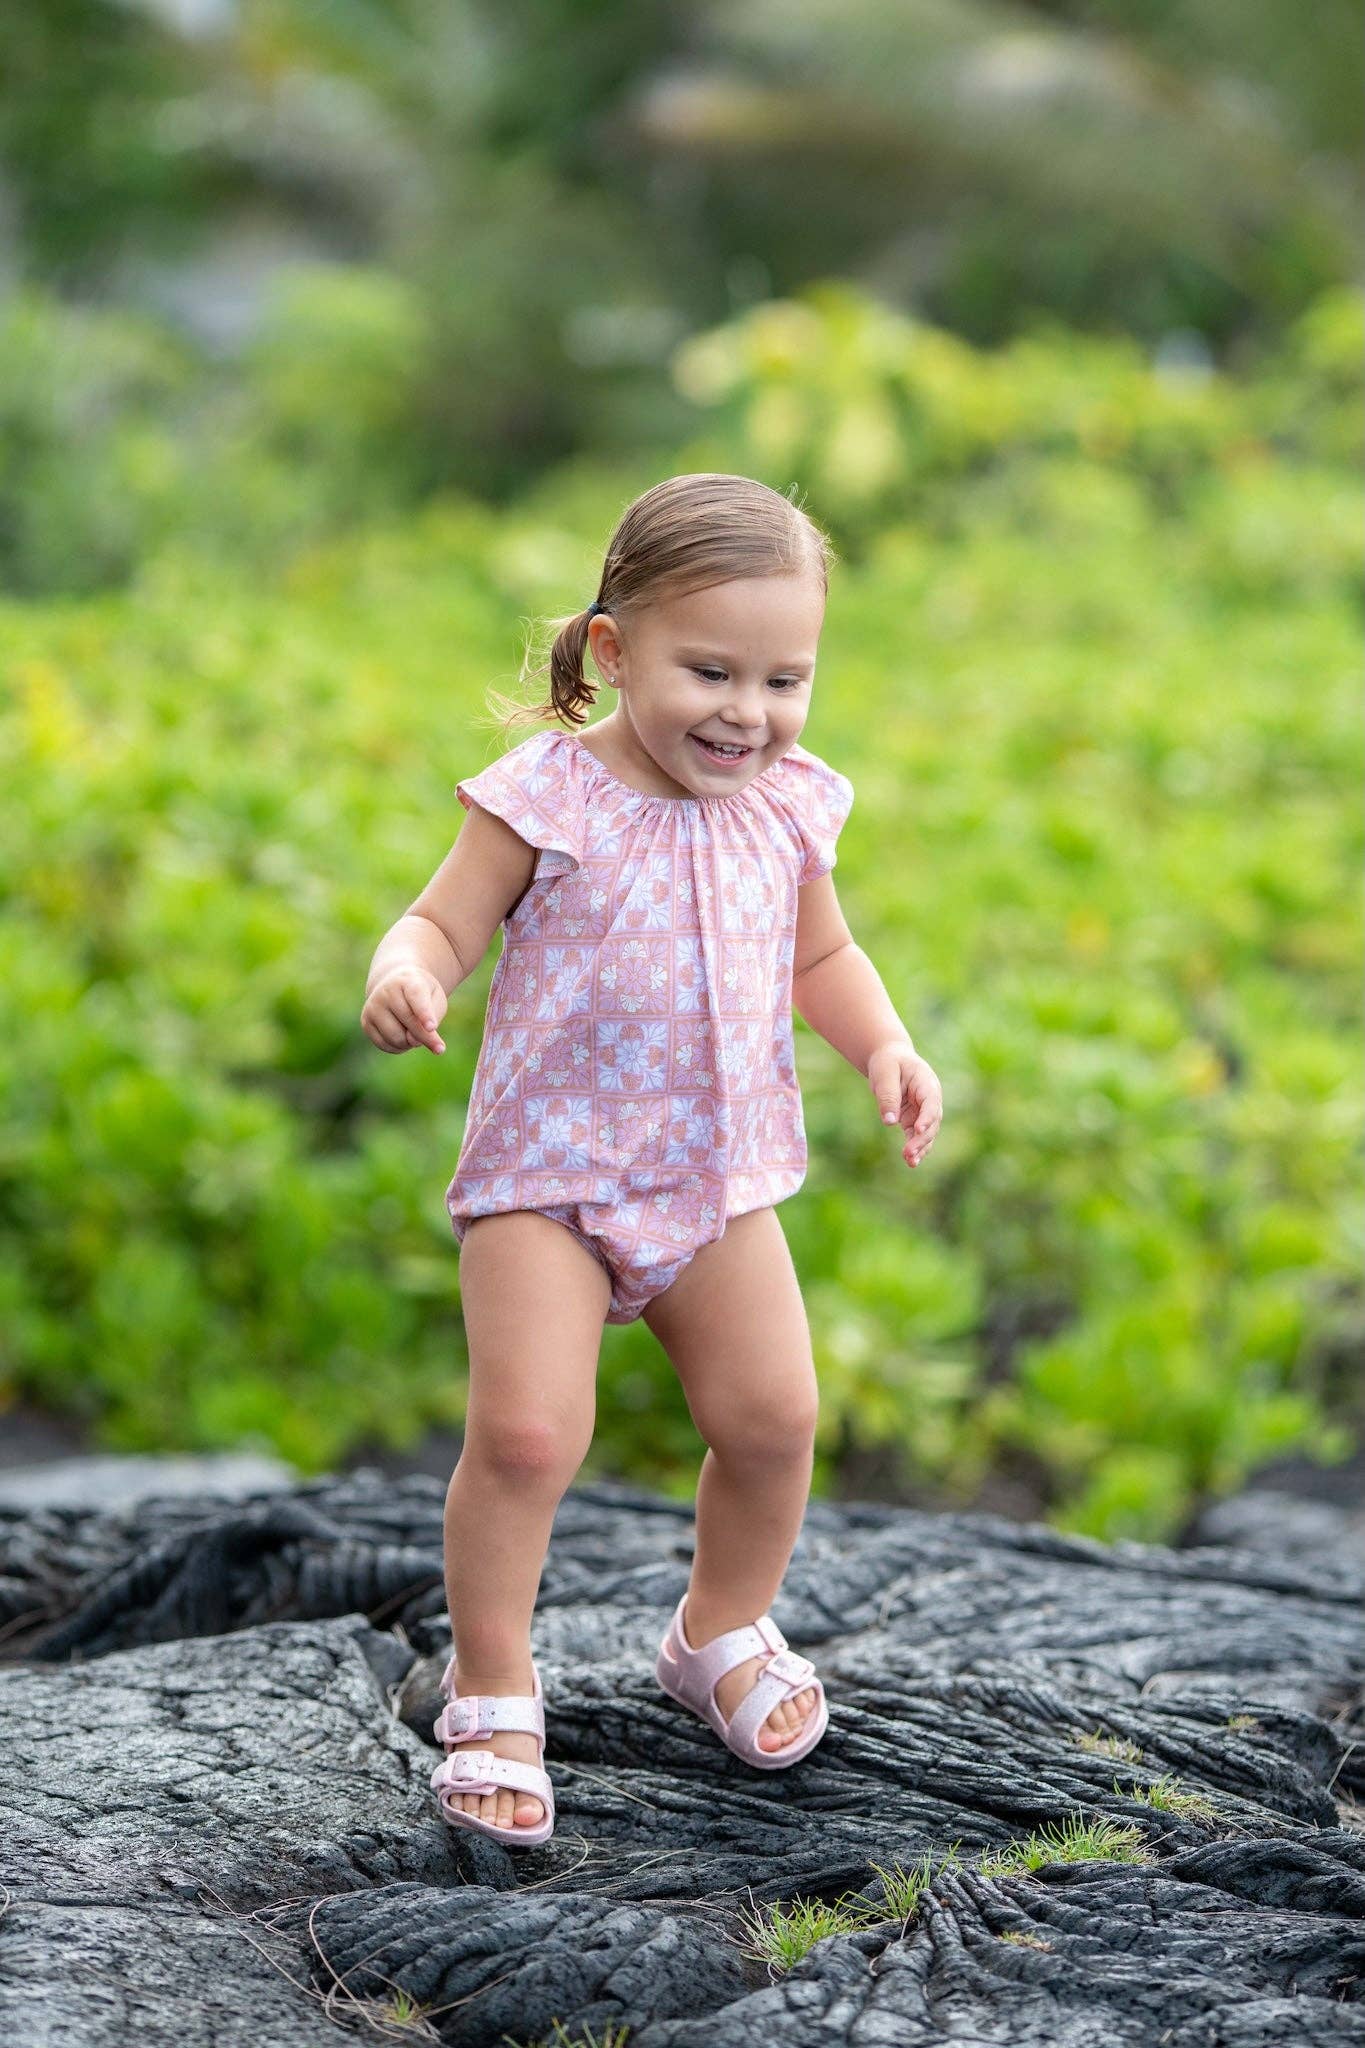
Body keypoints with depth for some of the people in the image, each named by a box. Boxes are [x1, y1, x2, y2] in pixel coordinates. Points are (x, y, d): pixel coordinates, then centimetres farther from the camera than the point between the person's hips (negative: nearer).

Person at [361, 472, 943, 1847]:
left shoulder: (787, 808, 2)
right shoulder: (548, 797, -13)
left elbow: (819, 955, 17)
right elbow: (446, 923, -11)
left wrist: (885, 1047, 0)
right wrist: (402, 975, -34)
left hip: (719, 1175, 5)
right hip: (549, 1173, -5)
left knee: (771, 1416, 2)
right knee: (526, 1432, -16)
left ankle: (724, 1634, 30)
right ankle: (490, 1696, 4)